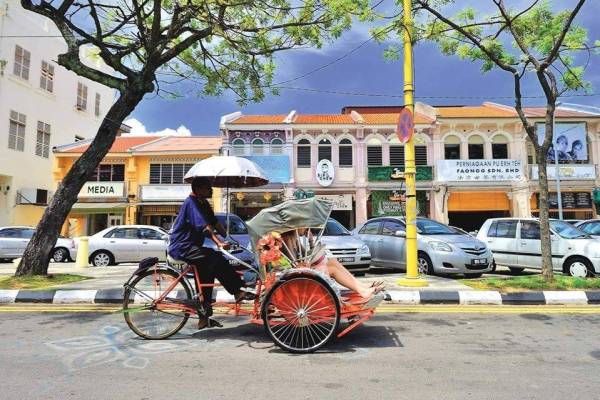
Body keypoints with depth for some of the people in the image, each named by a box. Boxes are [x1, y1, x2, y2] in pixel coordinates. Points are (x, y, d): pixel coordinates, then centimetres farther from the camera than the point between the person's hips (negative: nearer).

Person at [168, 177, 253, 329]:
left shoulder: (204, 204, 13)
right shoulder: (191, 202, -16)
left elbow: (215, 223, 13)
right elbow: (204, 226, -28)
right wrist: (219, 242, -37)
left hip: (190, 246, 10)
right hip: (181, 247, -10)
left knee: (209, 269, 6)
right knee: (215, 258, -25)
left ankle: (204, 318, 13)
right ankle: (238, 292, -18)